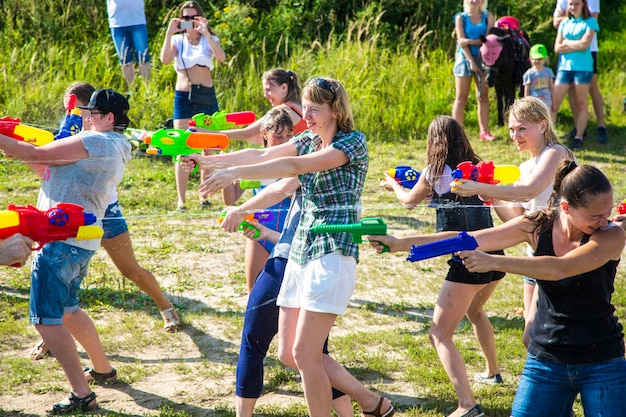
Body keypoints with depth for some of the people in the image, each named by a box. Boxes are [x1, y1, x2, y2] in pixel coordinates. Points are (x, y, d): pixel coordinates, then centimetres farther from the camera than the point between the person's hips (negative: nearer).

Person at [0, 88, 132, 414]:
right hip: (81, 241, 11)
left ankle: (82, 394, -9)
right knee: (67, 310, 26)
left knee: (46, 319, -8)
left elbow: (37, 155, -13)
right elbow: (50, 167, 17)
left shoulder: (97, 142, -13)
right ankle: (103, 370, 38)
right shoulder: (111, 148, 18)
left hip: (62, 239, -11)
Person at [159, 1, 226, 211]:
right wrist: (169, 33, -16)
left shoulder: (209, 39, 7)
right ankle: (181, 200, -4)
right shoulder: (177, 40, 7)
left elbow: (221, 57, -16)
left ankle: (205, 196, 15)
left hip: (207, 96, 1)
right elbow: (165, 59, -14)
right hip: (183, 97, -1)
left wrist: (205, 33, -20)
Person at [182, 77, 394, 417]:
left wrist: (234, 173, -26)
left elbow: (295, 166, -22)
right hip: (300, 252, 9)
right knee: (288, 353, 7)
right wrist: (209, 160, -1)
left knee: (304, 353, -11)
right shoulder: (308, 141, 14)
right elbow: (261, 155, 11)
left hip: (332, 254, -9)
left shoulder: (353, 142, -10)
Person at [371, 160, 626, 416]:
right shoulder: (536, 226, -4)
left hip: (602, 366, -2)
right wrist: (400, 244, 0)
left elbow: (560, 269, -31)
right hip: (545, 362, 2)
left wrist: (494, 262, -38)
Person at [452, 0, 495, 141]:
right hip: (465, 58, -2)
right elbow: (461, 41, -5)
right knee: (461, 98, -3)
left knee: (483, 96, 2)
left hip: (482, 58, 2)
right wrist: (471, 61, -14)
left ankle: (484, 131, 3)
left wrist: (470, 41, -14)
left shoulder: (488, 17, 8)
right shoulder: (461, 18, 4)